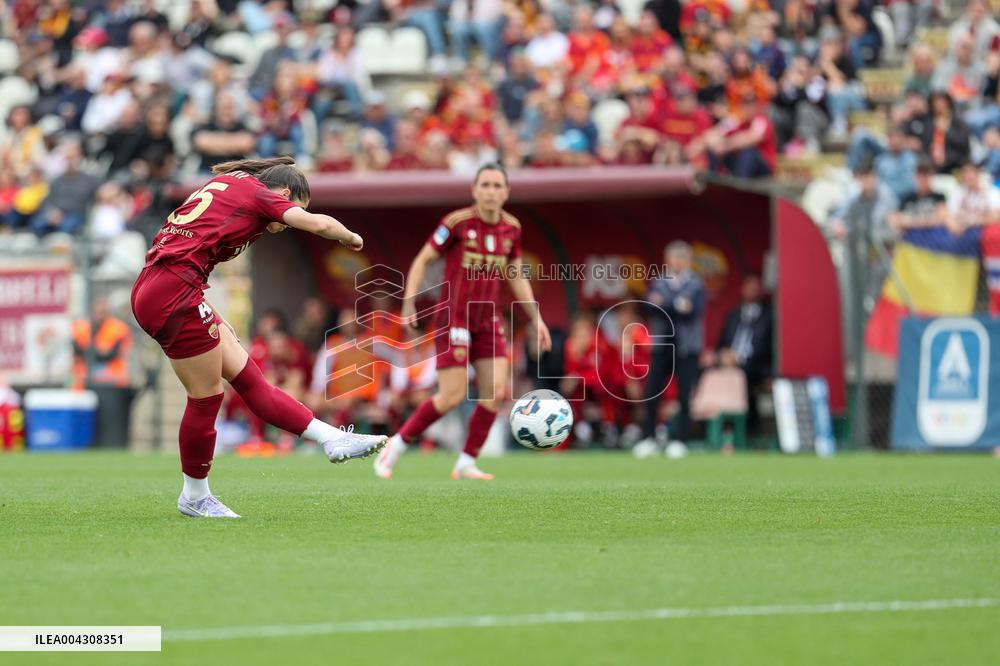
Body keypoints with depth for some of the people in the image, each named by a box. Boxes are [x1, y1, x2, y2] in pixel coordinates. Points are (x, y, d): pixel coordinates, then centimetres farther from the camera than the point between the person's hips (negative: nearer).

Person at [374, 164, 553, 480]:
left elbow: (517, 278, 15)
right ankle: (396, 446, 7)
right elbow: (422, 260, -5)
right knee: (452, 397, -11)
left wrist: (535, 318, 9)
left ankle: (466, 464, 5)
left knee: (496, 392, -7)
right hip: (453, 317, -5)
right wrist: (409, 303, -15)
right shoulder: (458, 222, -13)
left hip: (488, 319, 6)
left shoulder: (511, 228, 3)